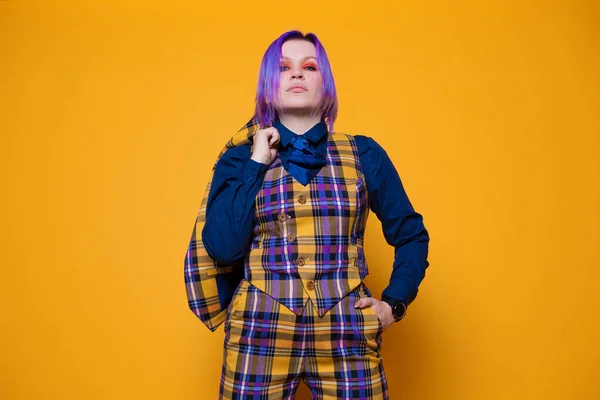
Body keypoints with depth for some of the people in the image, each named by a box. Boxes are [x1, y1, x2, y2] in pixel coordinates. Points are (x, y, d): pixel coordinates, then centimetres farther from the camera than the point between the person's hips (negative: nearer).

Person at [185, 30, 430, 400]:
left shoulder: (363, 154, 3)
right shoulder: (240, 158, 3)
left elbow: (411, 234, 10)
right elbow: (221, 247, -10)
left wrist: (394, 303, 0)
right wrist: (257, 163, -8)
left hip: (347, 339, 1)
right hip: (260, 337, 0)